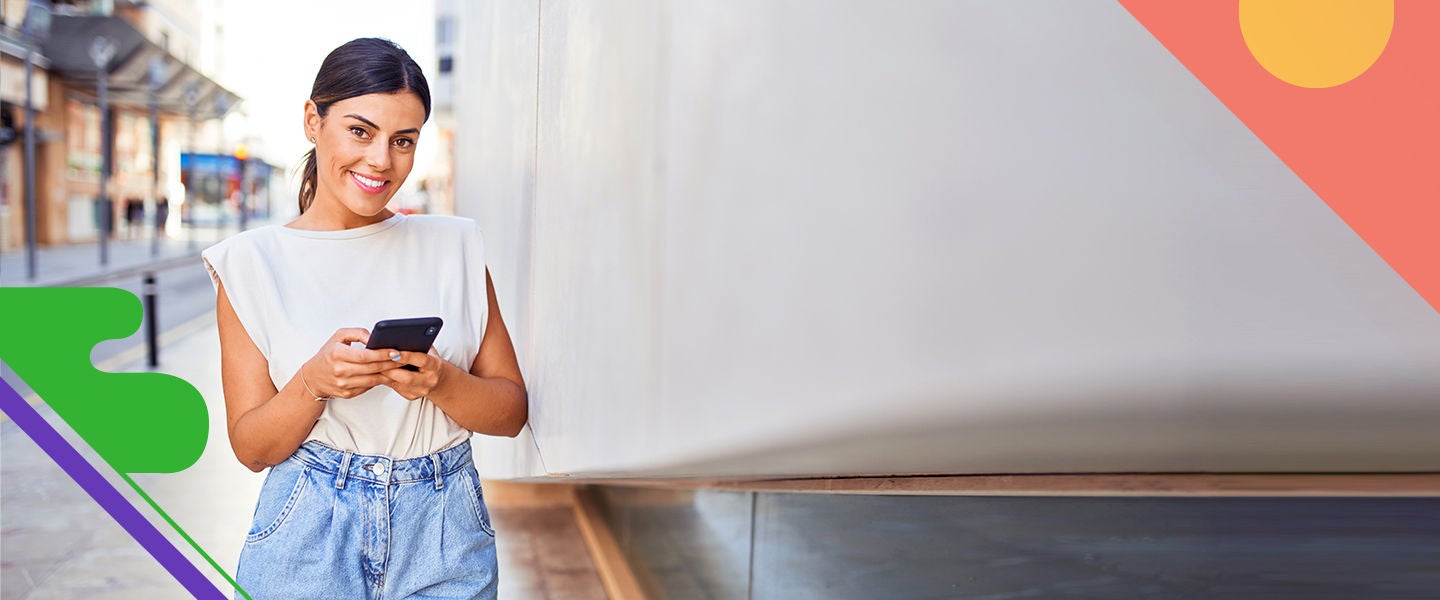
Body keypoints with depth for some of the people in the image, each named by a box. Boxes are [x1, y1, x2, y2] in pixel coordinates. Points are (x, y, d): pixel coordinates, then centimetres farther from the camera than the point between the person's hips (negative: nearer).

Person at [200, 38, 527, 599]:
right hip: (310, 539, -1)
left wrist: (441, 382, -17)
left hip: (445, 539, 2)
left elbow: (511, 412, 2)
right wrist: (314, 382, -20)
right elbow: (251, 447, -2)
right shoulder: (253, 262, -1)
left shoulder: (454, 246, 3)